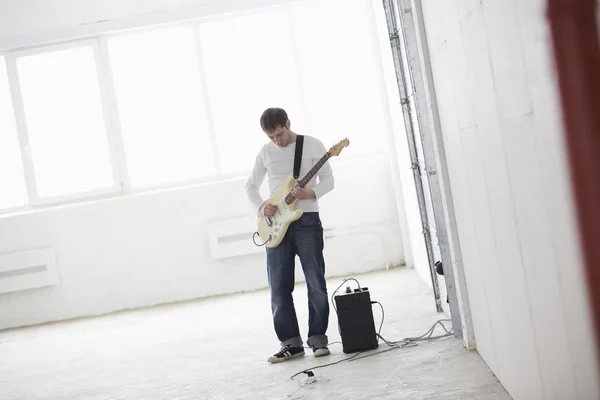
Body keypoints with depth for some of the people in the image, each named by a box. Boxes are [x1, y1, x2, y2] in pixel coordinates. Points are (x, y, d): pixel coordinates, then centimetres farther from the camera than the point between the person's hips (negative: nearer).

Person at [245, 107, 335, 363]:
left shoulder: (312, 145, -1)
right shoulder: (265, 152, 8)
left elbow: (328, 179, 0)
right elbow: (250, 185, 15)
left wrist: (311, 193, -20)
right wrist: (260, 207, -4)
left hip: (307, 221, -3)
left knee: (316, 284, -3)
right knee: (279, 288, 1)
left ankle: (318, 338, 9)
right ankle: (291, 342, 10)